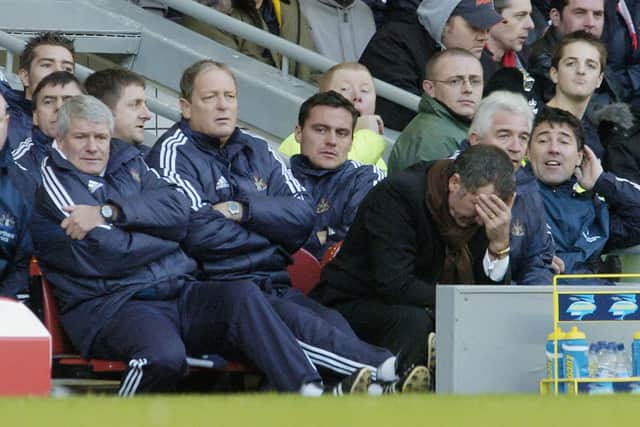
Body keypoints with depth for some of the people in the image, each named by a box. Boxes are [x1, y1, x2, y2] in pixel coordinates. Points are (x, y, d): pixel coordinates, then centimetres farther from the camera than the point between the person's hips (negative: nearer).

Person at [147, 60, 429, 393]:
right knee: (298, 324, -34)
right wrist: (271, 232, 3)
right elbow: (201, 234, -12)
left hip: (274, 286, 6)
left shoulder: (257, 151, 23)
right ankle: (390, 369, -56)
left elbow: (302, 215, 10)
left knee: (336, 324, -27)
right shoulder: (174, 153, 3)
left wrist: (242, 209, -6)